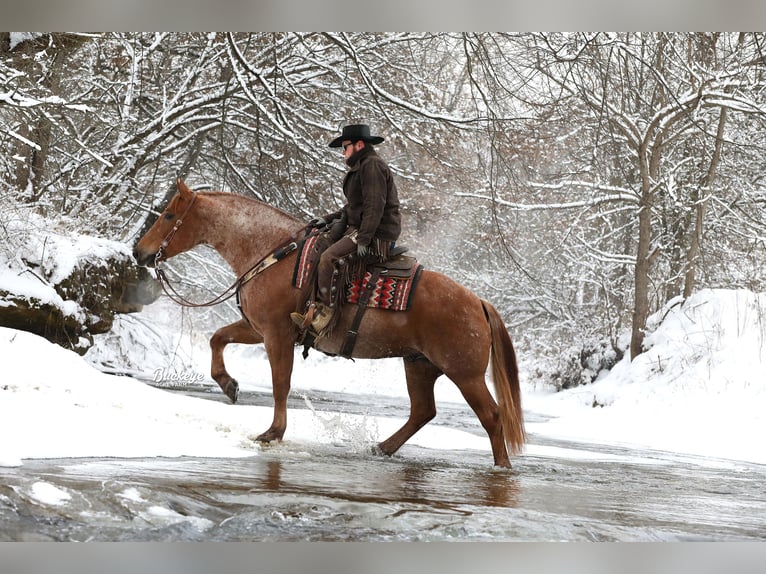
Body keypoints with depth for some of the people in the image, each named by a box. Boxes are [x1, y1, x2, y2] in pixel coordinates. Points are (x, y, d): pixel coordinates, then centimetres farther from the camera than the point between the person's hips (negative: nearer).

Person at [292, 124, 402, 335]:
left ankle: (323, 314, -29)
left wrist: (363, 240, -24)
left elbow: (374, 207, -20)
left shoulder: (372, 165, -12)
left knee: (331, 258, -28)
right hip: (358, 230, 12)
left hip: (377, 237, -12)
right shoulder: (361, 167, 23)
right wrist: (328, 219, 17)